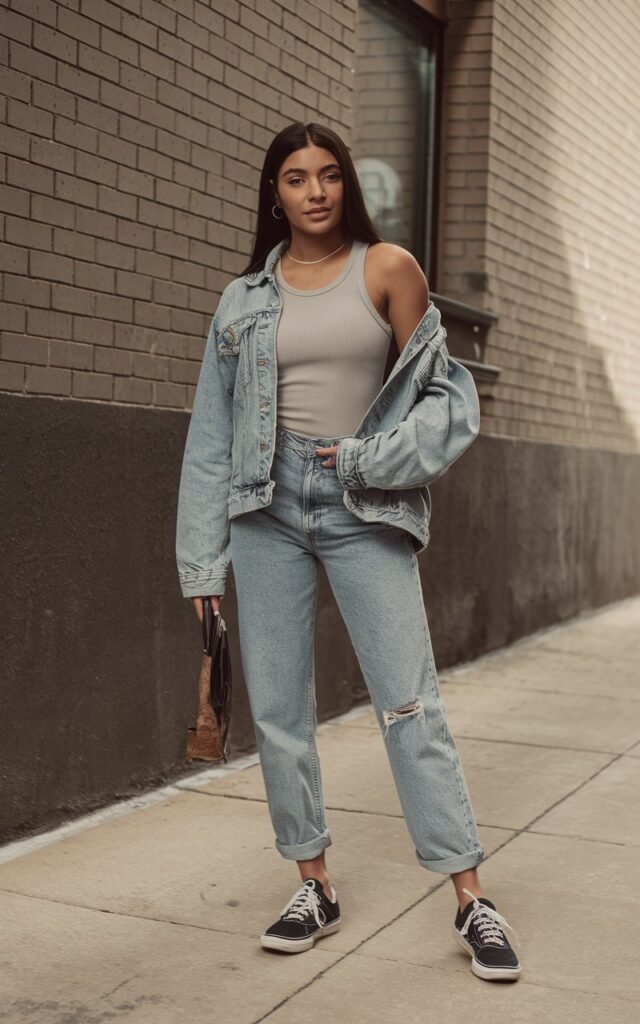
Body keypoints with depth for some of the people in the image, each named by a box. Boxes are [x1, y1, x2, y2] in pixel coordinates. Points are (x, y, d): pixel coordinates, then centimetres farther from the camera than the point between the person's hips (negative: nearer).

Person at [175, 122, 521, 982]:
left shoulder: (388, 270, 2)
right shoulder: (245, 298, 9)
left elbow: (435, 395, 4)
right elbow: (214, 433, 9)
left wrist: (370, 459, -10)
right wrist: (203, 557, 5)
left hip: (364, 506, -3)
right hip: (269, 504, 3)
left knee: (410, 702, -6)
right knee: (277, 709, 4)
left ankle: (472, 900, 2)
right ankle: (315, 887, 18)